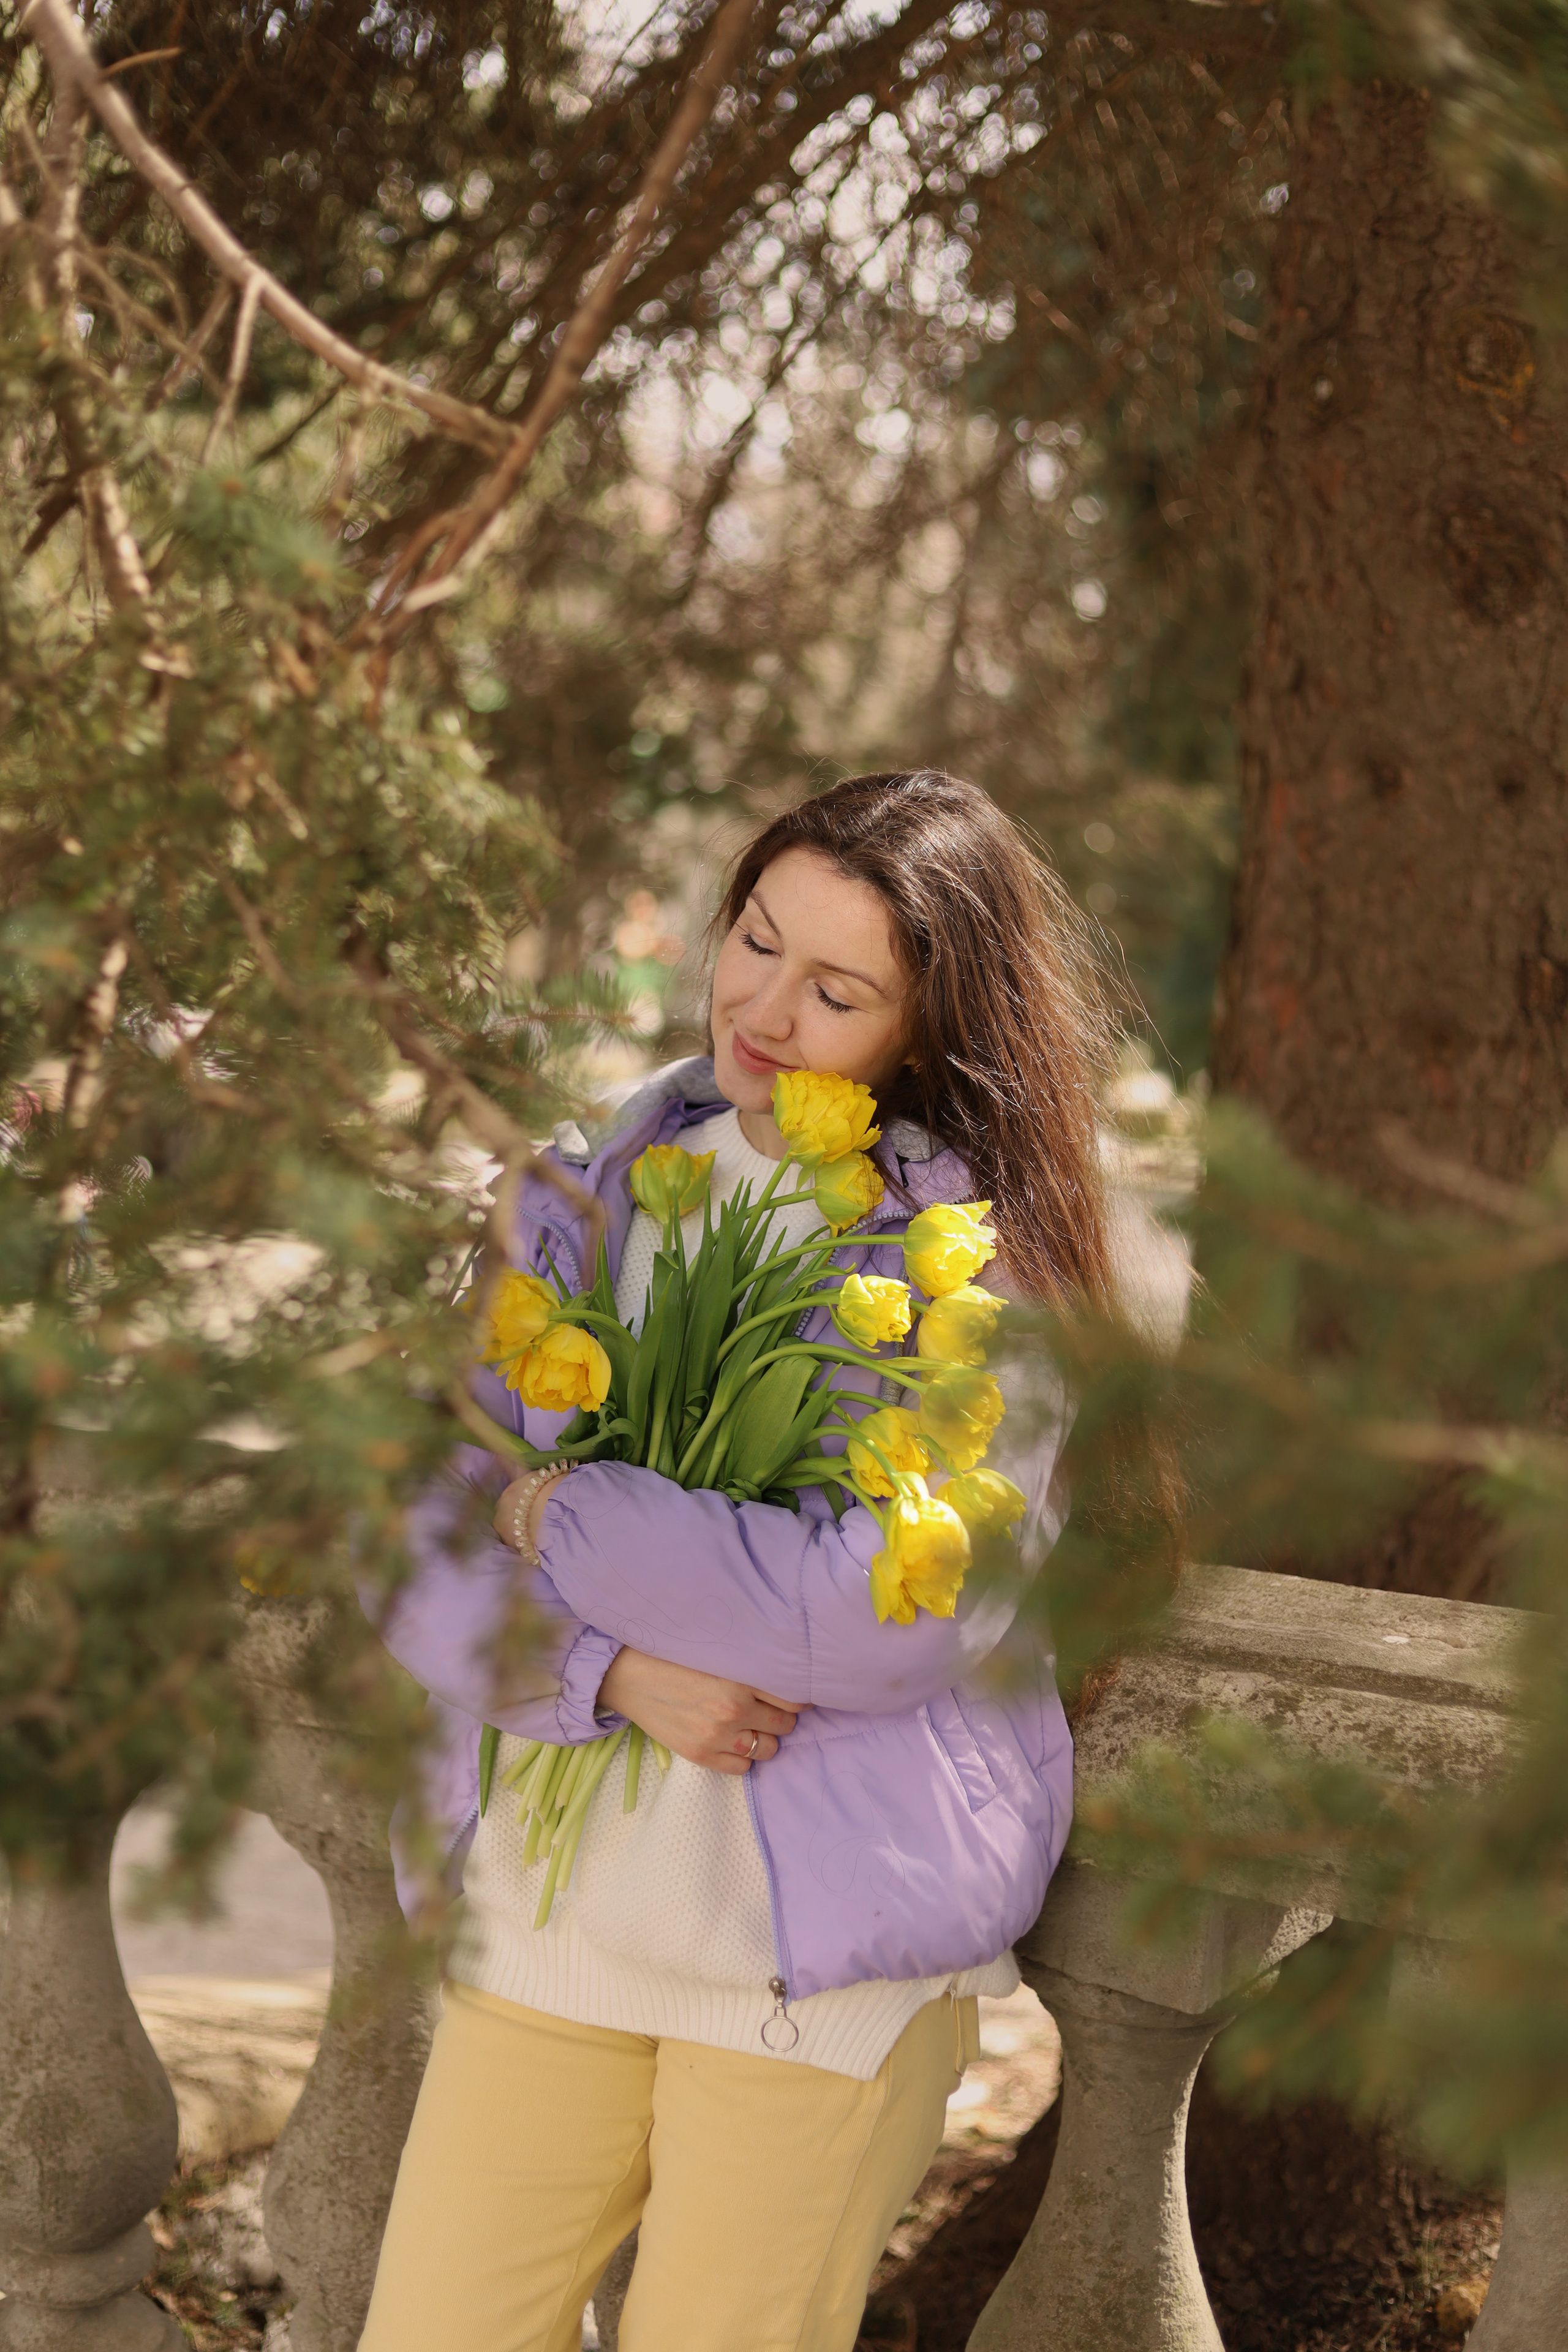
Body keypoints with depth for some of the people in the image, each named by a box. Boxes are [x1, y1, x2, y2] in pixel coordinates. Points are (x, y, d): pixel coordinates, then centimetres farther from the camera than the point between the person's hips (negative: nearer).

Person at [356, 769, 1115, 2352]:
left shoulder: (990, 1266, -7)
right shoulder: (594, 1194, 6)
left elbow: (893, 1614, -21)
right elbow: (420, 1565, 3)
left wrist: (561, 1521, -13)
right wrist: (615, 1671, -16)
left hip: (829, 1941, -4)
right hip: (554, 1910, 4)